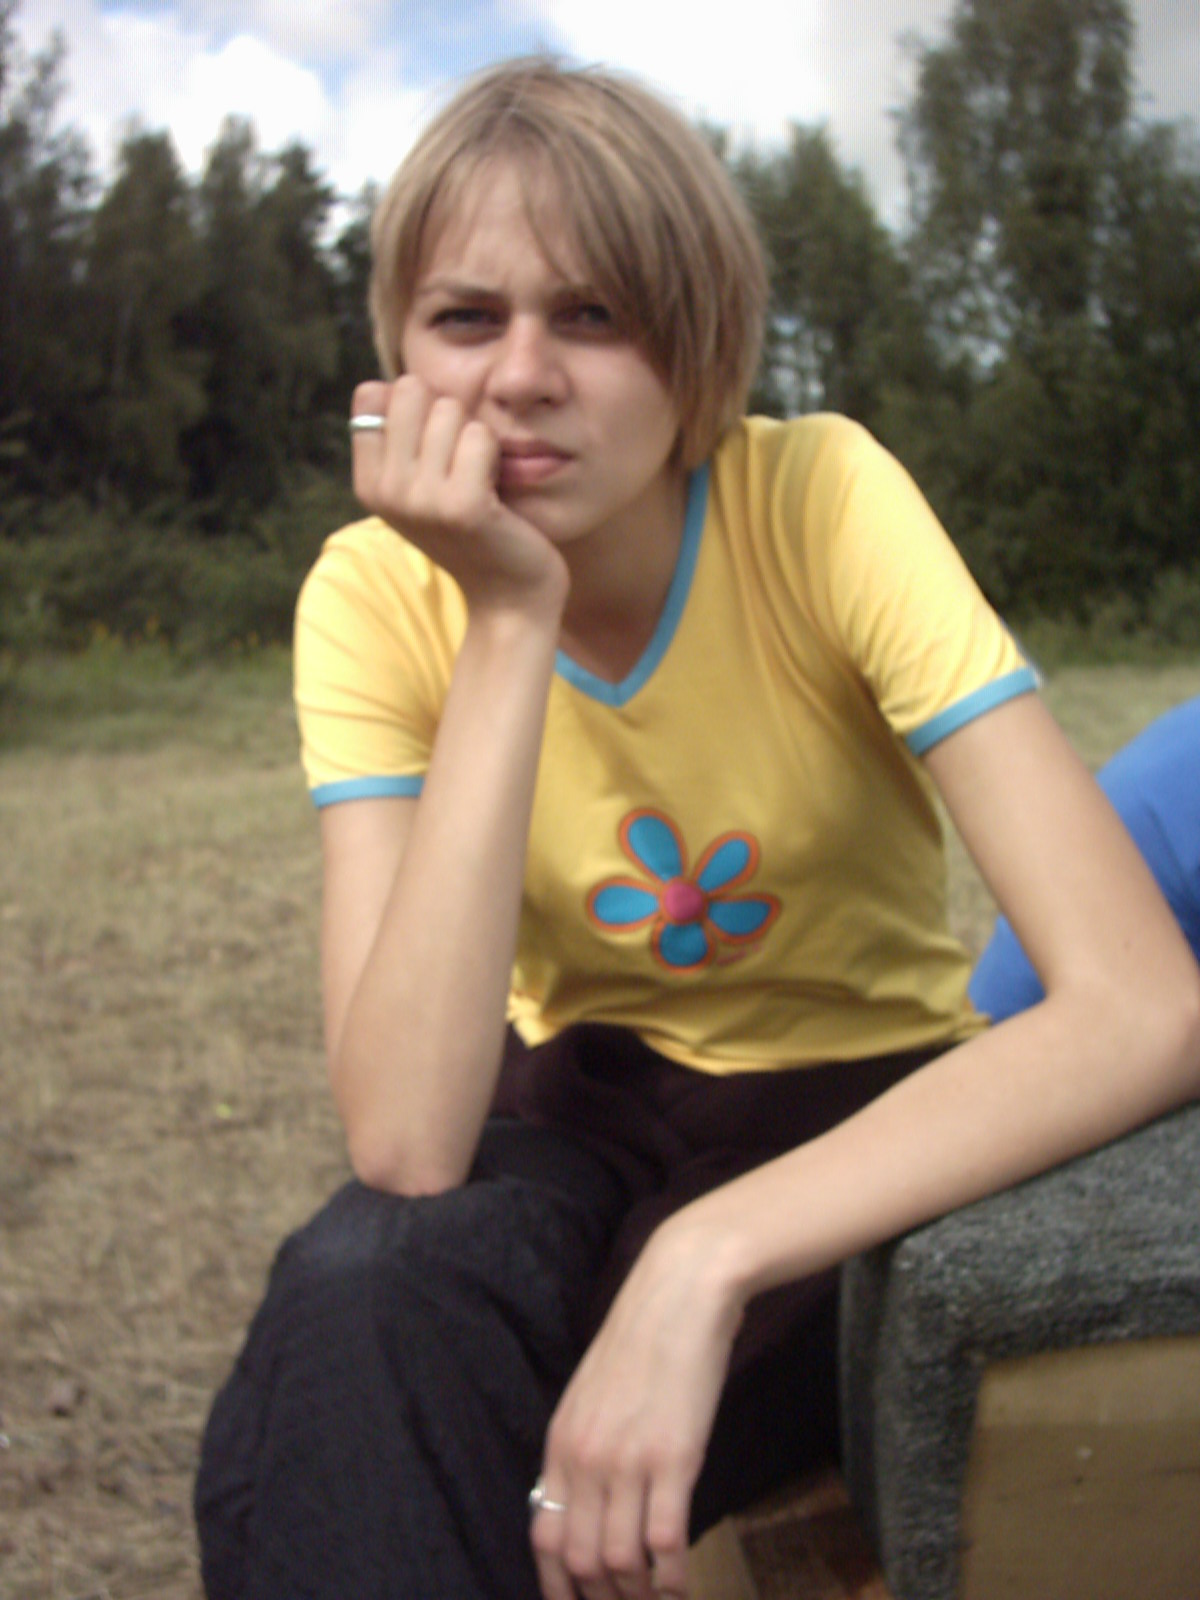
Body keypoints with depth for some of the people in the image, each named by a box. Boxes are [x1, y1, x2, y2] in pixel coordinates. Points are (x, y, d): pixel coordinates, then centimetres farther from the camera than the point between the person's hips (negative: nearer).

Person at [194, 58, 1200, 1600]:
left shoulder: (823, 503, -21)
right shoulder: (374, 597, -15)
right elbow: (407, 1149, -28)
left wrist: (705, 1261, -39)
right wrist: (509, 624, -31)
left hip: (855, 1120, -1)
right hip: (581, 1121, 2)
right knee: (353, 1296, -32)